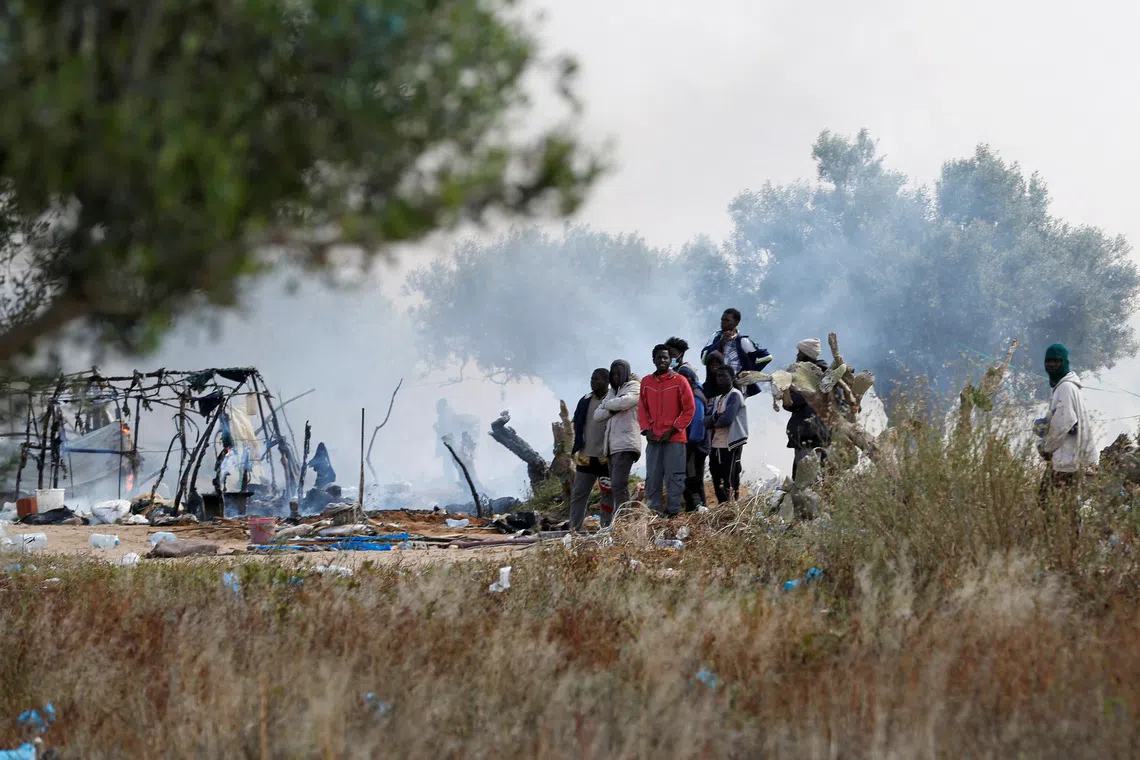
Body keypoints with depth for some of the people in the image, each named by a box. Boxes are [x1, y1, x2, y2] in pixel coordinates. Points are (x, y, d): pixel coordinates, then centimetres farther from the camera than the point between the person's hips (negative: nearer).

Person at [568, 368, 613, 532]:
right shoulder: (585, 401, 10)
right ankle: (574, 529, 8)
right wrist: (577, 448, 10)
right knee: (578, 494, 5)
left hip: (606, 457, -6)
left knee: (608, 494, 3)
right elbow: (578, 425, 18)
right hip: (585, 457, 6)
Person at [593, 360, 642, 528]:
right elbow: (597, 415, 17)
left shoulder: (634, 386, 4)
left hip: (625, 444, -8)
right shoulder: (612, 392, 27)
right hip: (612, 444, 8)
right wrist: (614, 408, -1)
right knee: (615, 487, 7)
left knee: (618, 485, -18)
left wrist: (608, 405, 3)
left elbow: (624, 402, -18)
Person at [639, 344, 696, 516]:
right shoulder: (646, 382, 9)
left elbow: (689, 409, -2)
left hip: (674, 439, -3)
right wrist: (646, 430, -2)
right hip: (653, 438, 3)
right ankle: (653, 511, 6)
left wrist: (673, 430, -8)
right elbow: (642, 409, 13)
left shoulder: (679, 381, -1)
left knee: (674, 477, -4)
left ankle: (673, 511, -1)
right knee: (652, 478, 2)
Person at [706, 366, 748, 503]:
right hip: (715, 445, 8)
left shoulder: (735, 395, -6)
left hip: (730, 445, -8)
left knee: (729, 482, -9)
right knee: (717, 482, 10)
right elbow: (706, 421, 7)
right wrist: (715, 417, -14)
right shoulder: (716, 399, 18)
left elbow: (727, 419, -18)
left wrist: (713, 422, 1)